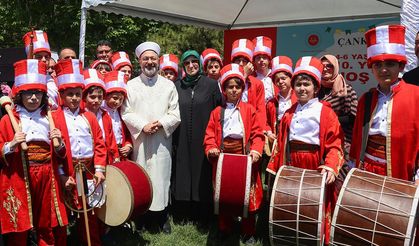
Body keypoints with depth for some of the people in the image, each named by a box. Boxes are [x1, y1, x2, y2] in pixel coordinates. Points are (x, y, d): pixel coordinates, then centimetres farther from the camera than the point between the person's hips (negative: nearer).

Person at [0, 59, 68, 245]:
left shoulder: (49, 119, 13)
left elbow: (60, 154, 15)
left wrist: (59, 143, -4)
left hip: (47, 178, 3)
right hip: (18, 179, -3)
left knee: (48, 226, 10)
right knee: (18, 229, 2)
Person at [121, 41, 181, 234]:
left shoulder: (168, 85, 6)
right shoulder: (131, 85, 5)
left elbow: (175, 115, 3)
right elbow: (126, 113, 0)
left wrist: (160, 123, -13)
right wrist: (142, 126, -13)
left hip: (162, 140, 0)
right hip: (139, 140, 0)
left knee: (161, 176, 3)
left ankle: (162, 217, 16)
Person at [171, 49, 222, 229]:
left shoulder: (211, 84, 0)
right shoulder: (177, 85, 8)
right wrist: (173, 138, 4)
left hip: (204, 139, -2)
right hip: (182, 142, 2)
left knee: (202, 178, 3)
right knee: (183, 176, 7)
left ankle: (203, 219, 16)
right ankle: (182, 214, 21)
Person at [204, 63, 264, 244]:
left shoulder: (248, 110, 5)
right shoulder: (217, 112, 11)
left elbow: (257, 133, -1)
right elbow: (210, 135, 5)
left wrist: (256, 149, -17)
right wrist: (211, 148, -13)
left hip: (244, 155, -2)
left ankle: (249, 233, 19)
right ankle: (224, 229, 28)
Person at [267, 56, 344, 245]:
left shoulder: (324, 112, -5)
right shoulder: (290, 113, 14)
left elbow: (334, 142, -11)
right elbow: (282, 142, 13)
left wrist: (330, 166, -25)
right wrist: (276, 166, 10)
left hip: (315, 166, -5)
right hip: (291, 165, 5)